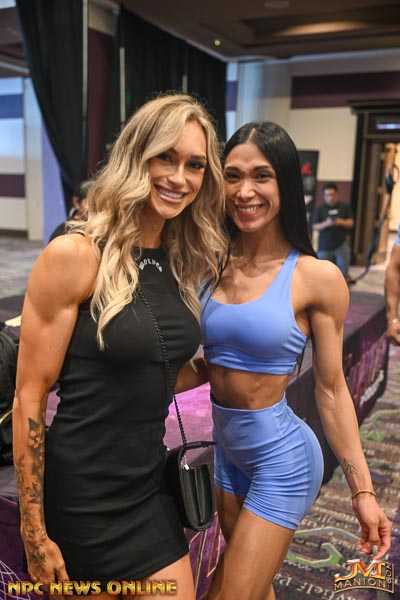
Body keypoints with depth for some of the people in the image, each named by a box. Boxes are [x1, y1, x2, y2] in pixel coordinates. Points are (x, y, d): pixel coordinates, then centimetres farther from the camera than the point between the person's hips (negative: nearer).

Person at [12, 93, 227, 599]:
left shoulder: (179, 263, 2)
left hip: (150, 487, 6)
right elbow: (29, 395, -15)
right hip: (81, 496, -6)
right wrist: (33, 531, -11)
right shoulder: (74, 255, -17)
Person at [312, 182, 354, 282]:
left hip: (342, 244, 0)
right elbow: (315, 227, 0)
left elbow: (351, 223, 8)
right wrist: (326, 224, -19)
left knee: (343, 272, -2)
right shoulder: (320, 210, 6)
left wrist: (341, 222, -13)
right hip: (325, 246, 0)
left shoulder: (345, 207, 9)